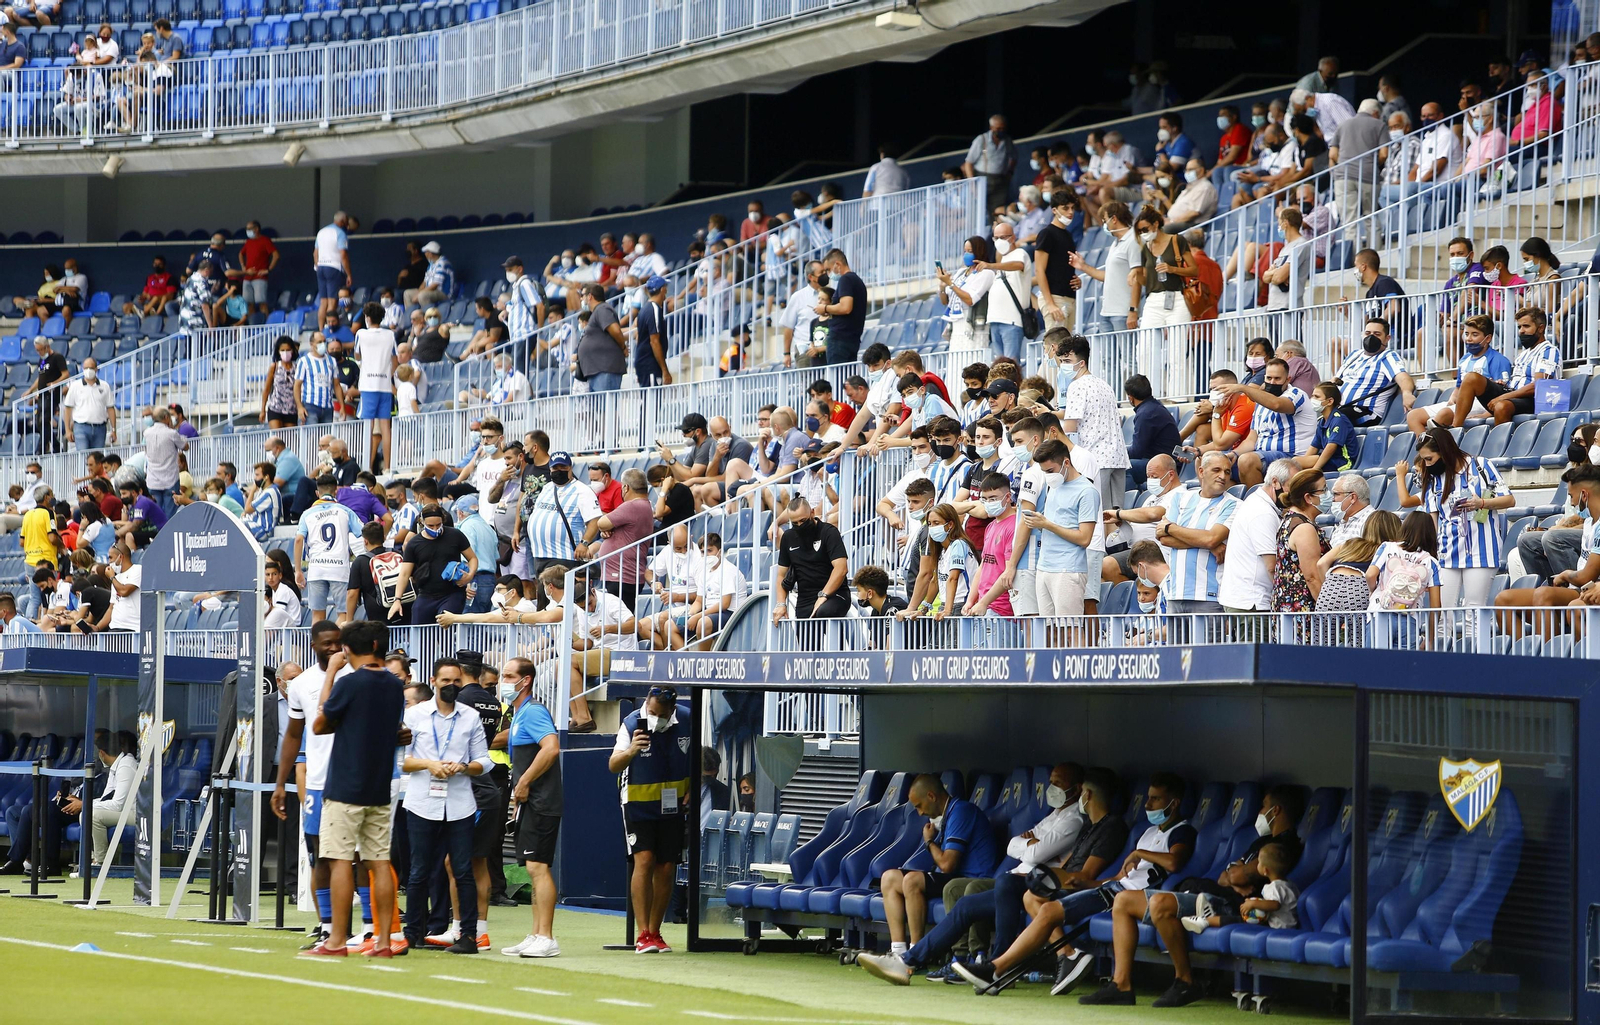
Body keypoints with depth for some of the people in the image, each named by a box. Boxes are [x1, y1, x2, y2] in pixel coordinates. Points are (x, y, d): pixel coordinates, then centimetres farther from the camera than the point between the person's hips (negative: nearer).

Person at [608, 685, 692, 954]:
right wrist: (630, 752, -36)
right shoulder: (632, 723, -10)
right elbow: (613, 765, -16)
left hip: (672, 808, 3)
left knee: (666, 869, 3)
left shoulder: (686, 724, -3)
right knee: (644, 860, -17)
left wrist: (692, 791, -2)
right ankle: (643, 934, -18)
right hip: (638, 806, -3)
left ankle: (654, 933, 14)